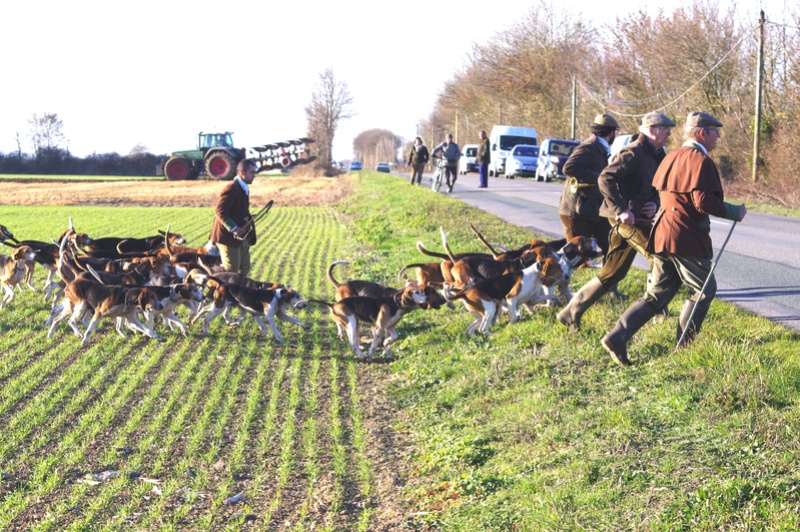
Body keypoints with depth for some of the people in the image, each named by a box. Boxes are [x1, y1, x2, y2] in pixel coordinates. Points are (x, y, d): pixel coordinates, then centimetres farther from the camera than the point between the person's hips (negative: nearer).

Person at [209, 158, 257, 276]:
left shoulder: (243, 188, 13)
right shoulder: (232, 188, -18)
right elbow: (220, 211, -25)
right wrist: (233, 228, -30)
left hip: (241, 237, 10)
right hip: (228, 236, -10)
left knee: (244, 269, 13)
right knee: (231, 271, -4)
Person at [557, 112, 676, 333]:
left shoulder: (656, 156, 17)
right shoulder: (634, 153, -12)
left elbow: (657, 188, 23)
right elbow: (605, 179, -20)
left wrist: (655, 203, -1)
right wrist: (621, 209, -24)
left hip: (638, 216, 10)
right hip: (626, 217, -10)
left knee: (612, 273, 11)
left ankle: (572, 312, 16)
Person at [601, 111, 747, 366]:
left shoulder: (673, 156, 15)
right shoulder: (701, 160, -12)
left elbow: (657, 188, 21)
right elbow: (704, 201, -20)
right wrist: (734, 212, -10)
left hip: (663, 235, 8)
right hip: (687, 238, -8)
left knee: (656, 295, 11)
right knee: (704, 290, 7)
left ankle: (617, 337, 1)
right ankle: (684, 344, 7)